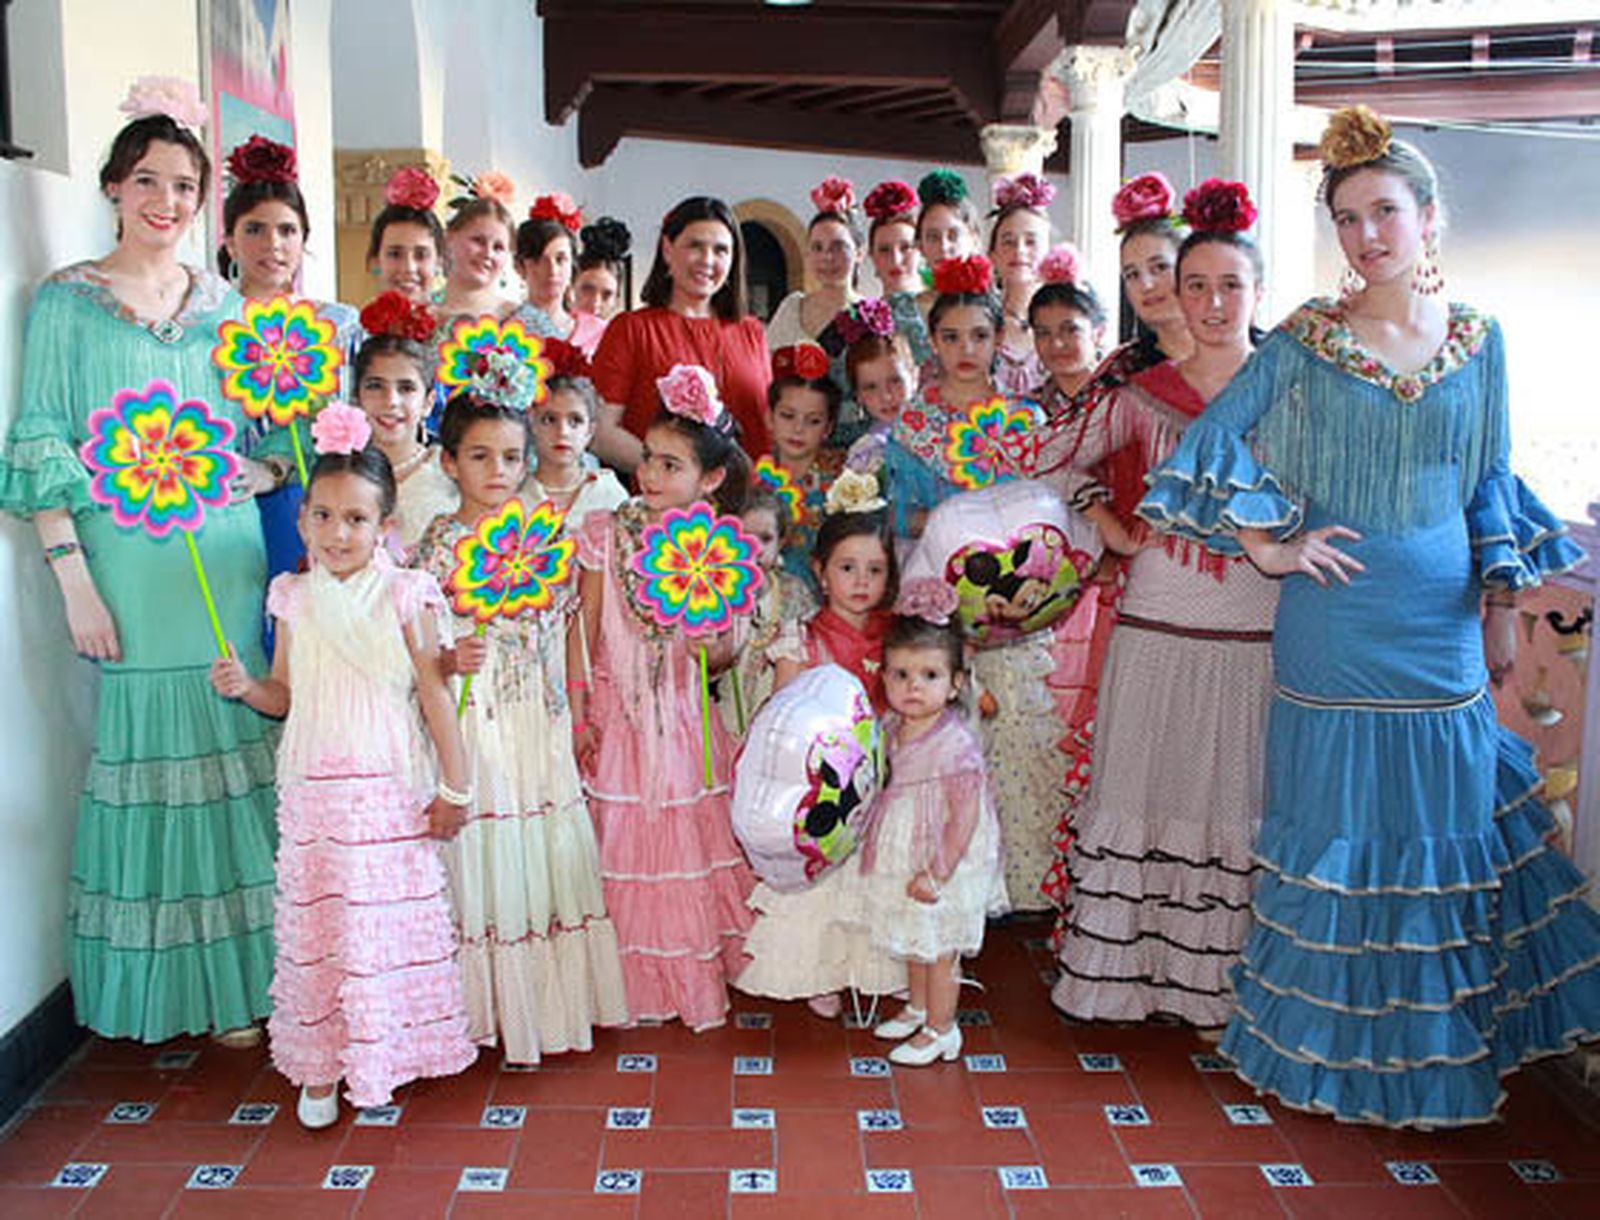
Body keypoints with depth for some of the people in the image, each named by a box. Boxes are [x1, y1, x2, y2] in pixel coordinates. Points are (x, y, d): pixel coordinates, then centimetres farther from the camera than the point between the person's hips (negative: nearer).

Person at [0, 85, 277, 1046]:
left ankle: (248, 972, 20)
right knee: (157, 753, 2)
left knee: (245, 754, 6)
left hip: (230, 561, 3)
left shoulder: (225, 305, 12)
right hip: (132, 566, -3)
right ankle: (176, 987, 17)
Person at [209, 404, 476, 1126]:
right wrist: (243, 686, -8)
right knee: (314, 921, 8)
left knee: (388, 918, 4)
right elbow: (286, 695, 14)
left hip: (388, 789, -3)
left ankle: (384, 1051, 21)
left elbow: (433, 693, -4)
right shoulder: (294, 598, 5)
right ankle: (319, 1064, 21)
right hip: (312, 789, 3)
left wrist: (452, 785, -5)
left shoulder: (404, 595, -5)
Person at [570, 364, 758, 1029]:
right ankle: (640, 982, 25)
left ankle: (700, 972, 29)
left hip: (683, 718, 0)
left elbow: (729, 648, 0)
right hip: (617, 715, 0)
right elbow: (584, 628, -2)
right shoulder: (607, 534, -6)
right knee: (625, 844, 7)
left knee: (690, 842, 9)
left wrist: (711, 650, -23)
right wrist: (577, 714, -5)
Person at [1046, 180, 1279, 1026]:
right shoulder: (1143, 394, 3)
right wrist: (1115, 534, -1)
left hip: (1256, 629, 0)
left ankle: (1219, 983, 21)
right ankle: (1132, 964, 22)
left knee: (1235, 799, 7)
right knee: (1141, 795, 7)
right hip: (1158, 622, 1)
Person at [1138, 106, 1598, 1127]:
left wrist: (1503, 597, 8)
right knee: (1339, 821, 5)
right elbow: (1209, 447, -6)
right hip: (1337, 626, -3)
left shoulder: (1479, 340, 6)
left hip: (1443, 623, 3)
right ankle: (1341, 1044, 23)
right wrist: (1267, 544, -8)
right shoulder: (1306, 340, -3)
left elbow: (1492, 480, 12)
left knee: (1448, 823, 11)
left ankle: (1440, 1037, 31)